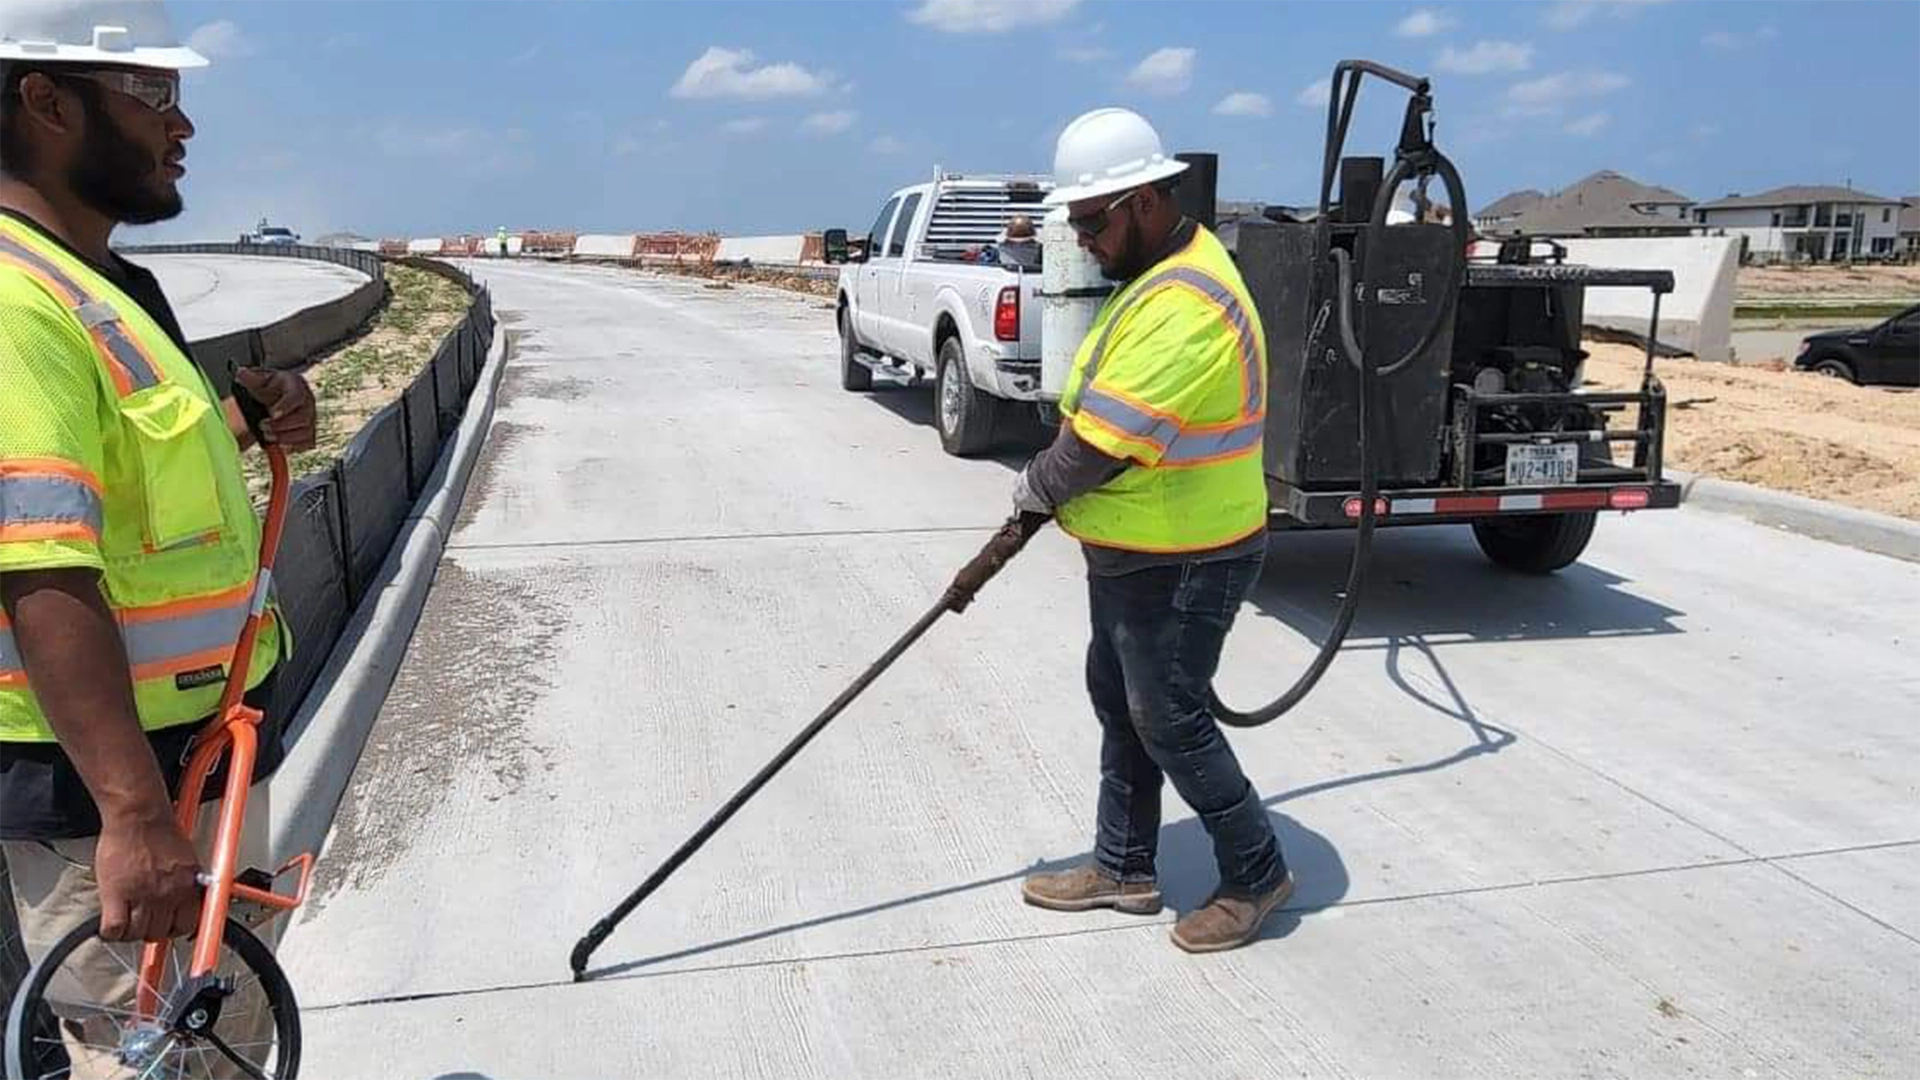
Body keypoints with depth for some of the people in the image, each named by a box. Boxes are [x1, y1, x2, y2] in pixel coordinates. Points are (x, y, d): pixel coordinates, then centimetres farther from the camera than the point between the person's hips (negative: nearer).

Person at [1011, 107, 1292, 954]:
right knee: (1118, 701, 18)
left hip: (1182, 562, -10)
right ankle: (1123, 867, 32)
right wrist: (1051, 486, 9)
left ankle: (1256, 875, 21)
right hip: (1133, 550, 10)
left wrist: (1036, 488, -8)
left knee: (1170, 720, 1)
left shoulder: (1183, 304, -26)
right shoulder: (1159, 274, 9)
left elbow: (1103, 440, -26)